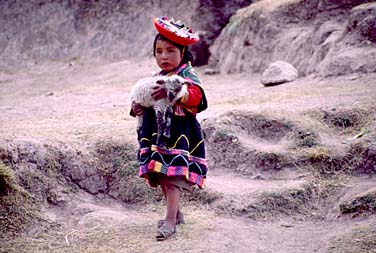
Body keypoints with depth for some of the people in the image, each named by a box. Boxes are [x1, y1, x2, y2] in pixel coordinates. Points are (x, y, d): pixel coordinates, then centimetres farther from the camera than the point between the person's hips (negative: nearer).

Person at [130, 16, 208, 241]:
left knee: (173, 176, -13)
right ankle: (176, 214, 27)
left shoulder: (187, 75, -8)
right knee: (162, 176, 11)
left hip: (179, 135, -8)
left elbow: (195, 96, -28)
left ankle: (170, 221, -12)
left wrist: (171, 91, -43)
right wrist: (139, 108, 3)